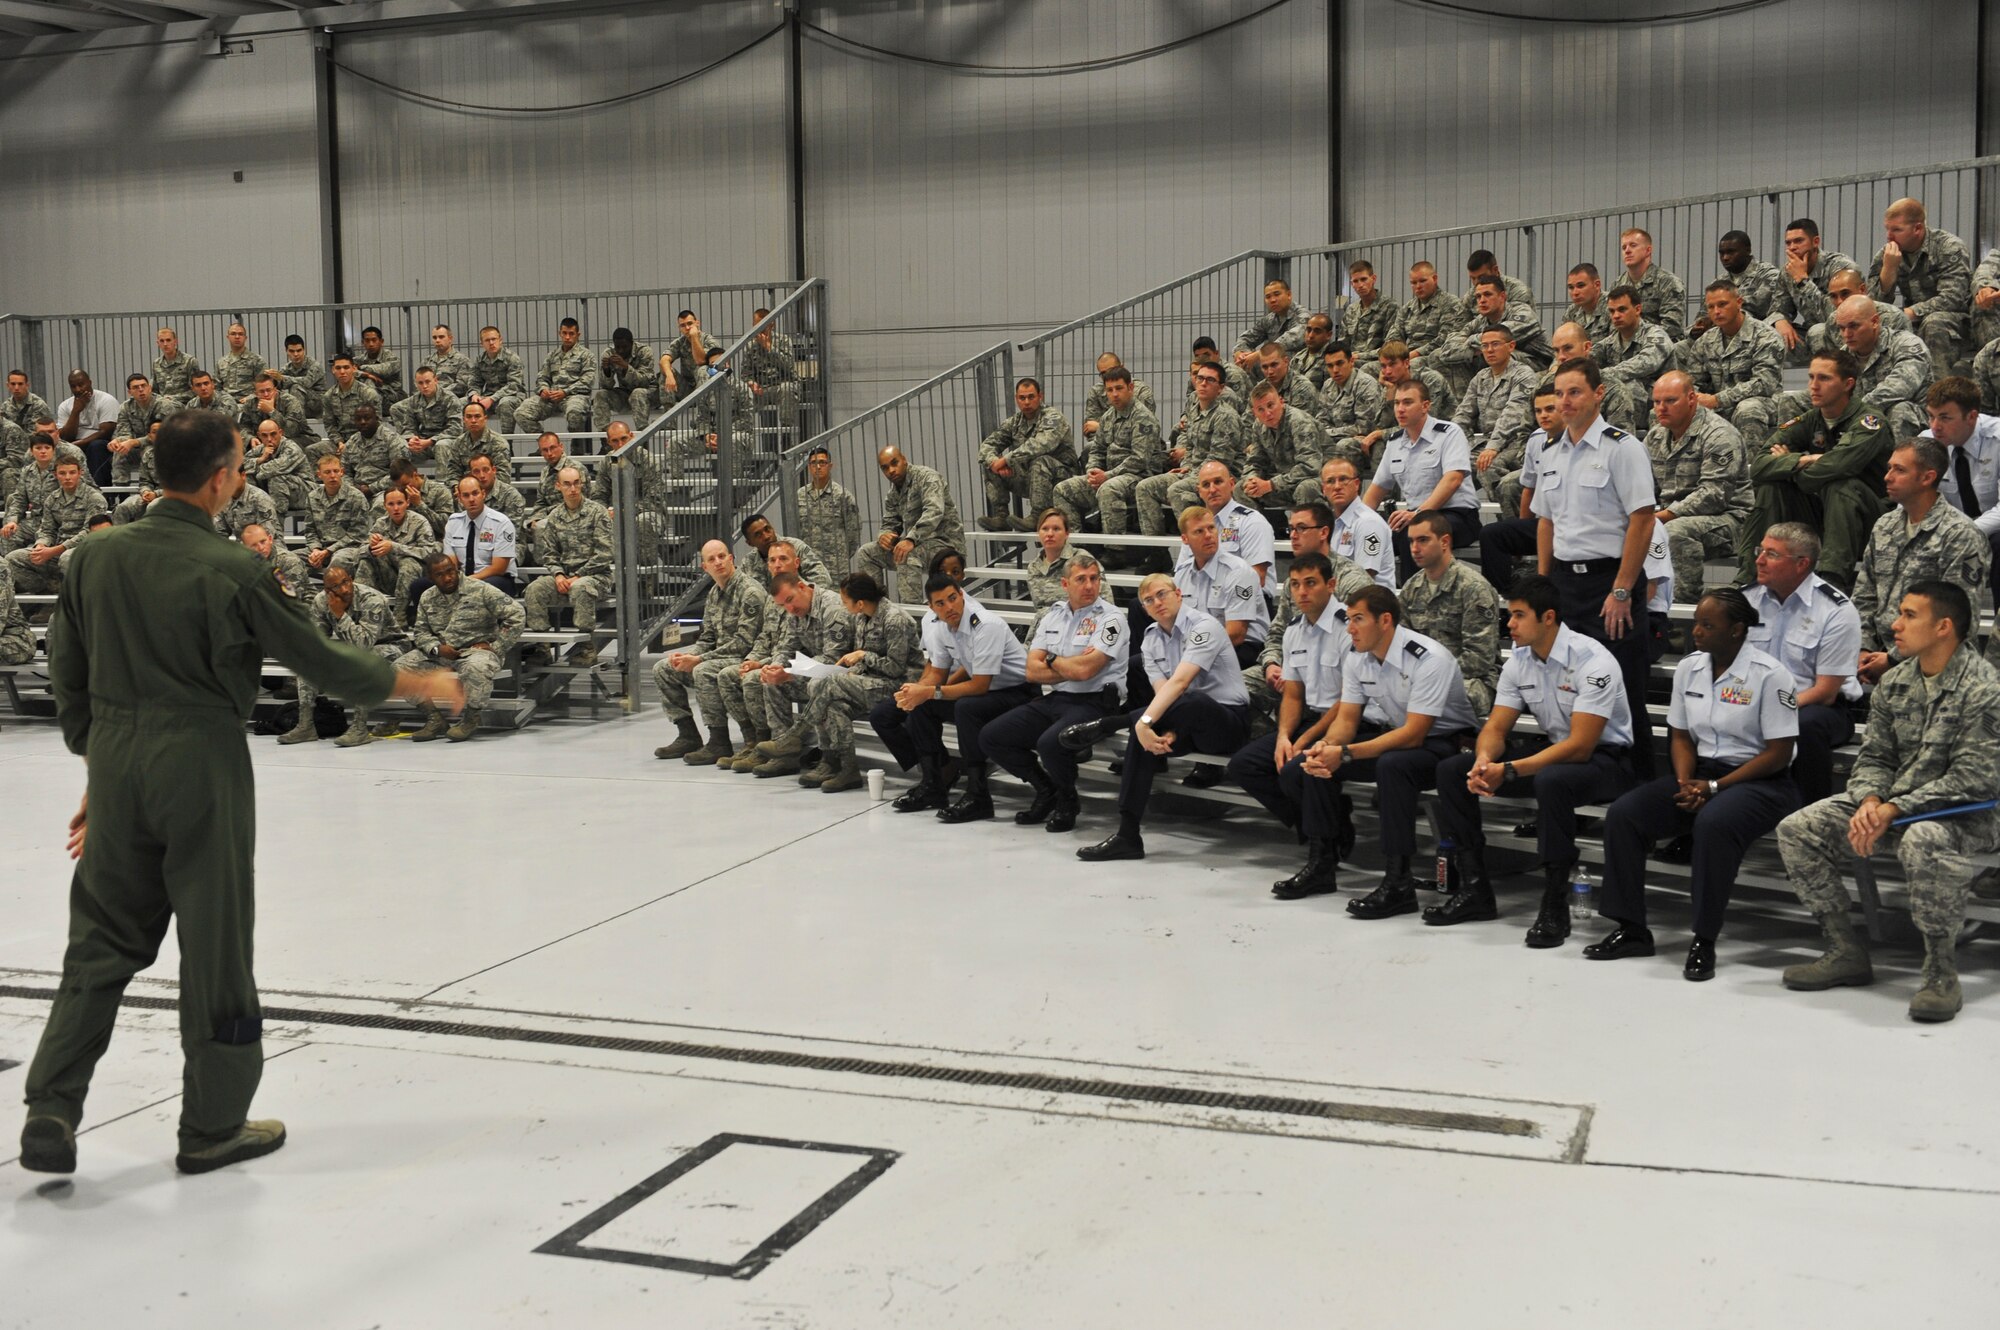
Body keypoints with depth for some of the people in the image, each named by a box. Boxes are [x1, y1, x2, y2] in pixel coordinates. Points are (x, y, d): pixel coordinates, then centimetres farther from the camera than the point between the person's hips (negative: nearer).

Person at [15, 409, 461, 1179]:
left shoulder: (97, 558, 3)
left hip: (116, 764, 5)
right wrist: (422, 686, 7)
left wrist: (98, 772, 19)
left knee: (100, 942, 15)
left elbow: (68, 681, 9)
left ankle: (50, 1114, 8)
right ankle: (213, 1128, 17)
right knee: (214, 947, 6)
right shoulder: (230, 571, -12)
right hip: (200, 769, -5)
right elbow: (321, 662, -6)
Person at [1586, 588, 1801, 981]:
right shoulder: (1689, 667, 7)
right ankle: (1632, 930, -6)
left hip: (1760, 782, -6)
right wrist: (1685, 782, -6)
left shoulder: (1769, 674, -12)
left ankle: (1704, 941, -26)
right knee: (1622, 814, -15)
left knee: (1713, 823, -38)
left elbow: (1778, 754, -13)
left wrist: (1714, 787, -17)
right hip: (1702, 773, 7)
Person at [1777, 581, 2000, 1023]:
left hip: (1963, 813, -7)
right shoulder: (1893, 684, 6)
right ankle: (1846, 952, 3)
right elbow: (1874, 757, 8)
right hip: (1891, 805, 7)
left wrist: (1894, 810, -24)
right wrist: (1870, 802, -15)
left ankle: (1941, 972, -24)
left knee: (1923, 841, -42)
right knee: (1796, 830, -7)